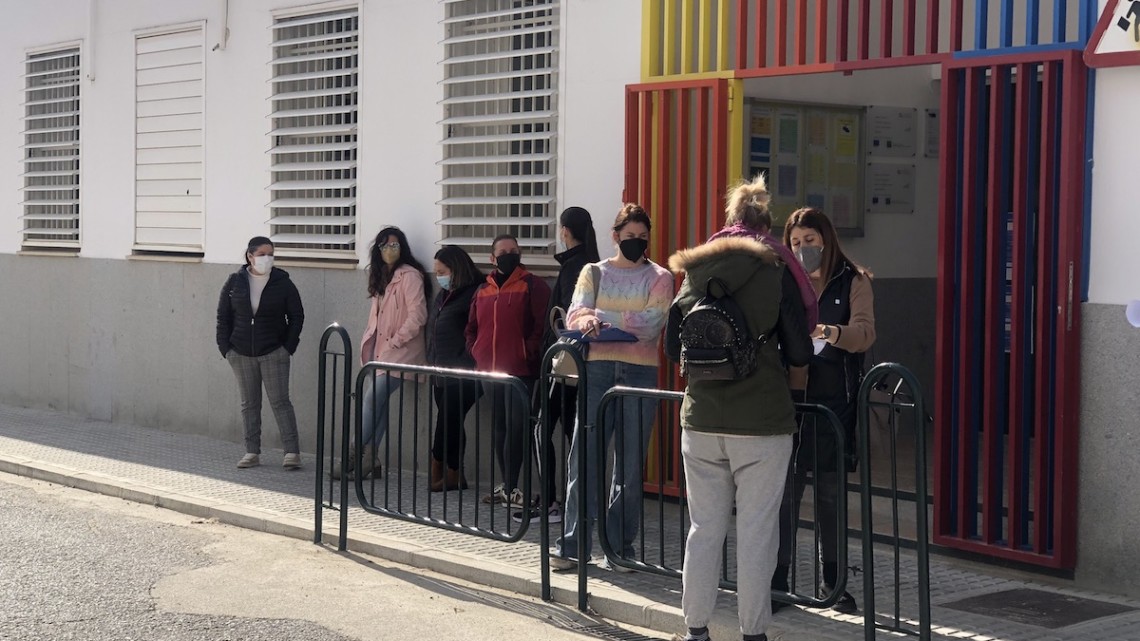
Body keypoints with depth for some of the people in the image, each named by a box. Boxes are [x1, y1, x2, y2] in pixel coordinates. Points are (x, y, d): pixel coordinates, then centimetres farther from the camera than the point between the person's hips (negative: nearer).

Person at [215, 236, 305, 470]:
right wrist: (225, 348, 0)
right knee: (249, 404, 7)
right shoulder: (235, 282, 1)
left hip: (274, 353, -2)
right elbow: (223, 317, 7)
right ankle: (252, 452, 13)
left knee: (280, 401, -5)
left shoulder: (282, 283, -3)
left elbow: (297, 316, 2)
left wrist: (288, 347, -5)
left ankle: (292, 452, -5)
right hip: (242, 354, 2)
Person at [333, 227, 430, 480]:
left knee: (372, 400, -14)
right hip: (379, 351, 8)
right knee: (375, 402, 2)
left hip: (400, 352, -8)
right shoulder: (381, 277, 17)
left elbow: (417, 316, -15)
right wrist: (369, 343, 12)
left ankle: (356, 457, -9)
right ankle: (367, 460, 3)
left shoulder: (410, 276, -9)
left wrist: (394, 341, -14)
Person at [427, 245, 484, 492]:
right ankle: (453, 476, 13)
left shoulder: (473, 295, -12)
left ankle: (436, 475, 2)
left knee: (448, 423, -5)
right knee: (451, 425, 9)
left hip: (462, 377, -9)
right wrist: (432, 362, 13)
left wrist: (460, 366, -18)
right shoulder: (444, 295, 16)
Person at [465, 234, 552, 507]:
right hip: (490, 371, 6)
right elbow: (471, 328, 23)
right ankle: (507, 485, 19)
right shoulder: (483, 290, 15)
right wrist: (476, 352, 9)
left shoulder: (532, 286, -3)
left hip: (520, 371, -6)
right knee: (498, 427, 11)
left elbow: (543, 326, -10)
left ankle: (510, 487, -5)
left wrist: (528, 354, -15)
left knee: (515, 428, -8)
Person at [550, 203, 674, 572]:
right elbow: (575, 316, -1)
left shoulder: (659, 278, 9)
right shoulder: (594, 273, 14)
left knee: (630, 466, 1)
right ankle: (573, 546, -2)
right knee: (584, 459, -5)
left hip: (640, 373, -1)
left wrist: (598, 317, -10)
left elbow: (650, 325, -8)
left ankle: (620, 548, 9)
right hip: (597, 371, 1)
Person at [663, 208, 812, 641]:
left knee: (704, 527, 10)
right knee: (756, 532, 2)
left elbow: (672, 350, 10)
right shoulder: (774, 271, -3)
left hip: (702, 420, 3)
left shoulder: (693, 273, 7)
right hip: (762, 423, -3)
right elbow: (799, 353, -4)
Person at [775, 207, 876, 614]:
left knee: (831, 492, 7)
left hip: (834, 400, -1)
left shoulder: (853, 282, 4)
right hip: (787, 396, 1)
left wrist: (831, 332, -30)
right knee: (784, 490, -3)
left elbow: (865, 333, -10)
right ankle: (778, 580, 3)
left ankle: (832, 581, 17)